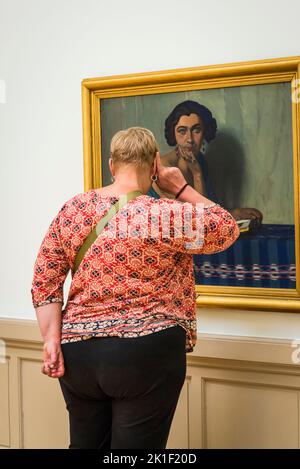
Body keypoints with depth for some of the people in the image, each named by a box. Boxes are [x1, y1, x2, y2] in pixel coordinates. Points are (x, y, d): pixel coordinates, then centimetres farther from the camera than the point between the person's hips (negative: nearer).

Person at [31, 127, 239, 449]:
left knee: (85, 444, 19)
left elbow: (44, 280, 1)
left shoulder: (71, 209, 2)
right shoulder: (162, 216, -14)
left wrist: (52, 340, 0)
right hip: (146, 354, -5)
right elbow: (227, 229, -2)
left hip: (77, 352, 5)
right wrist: (181, 188, 3)